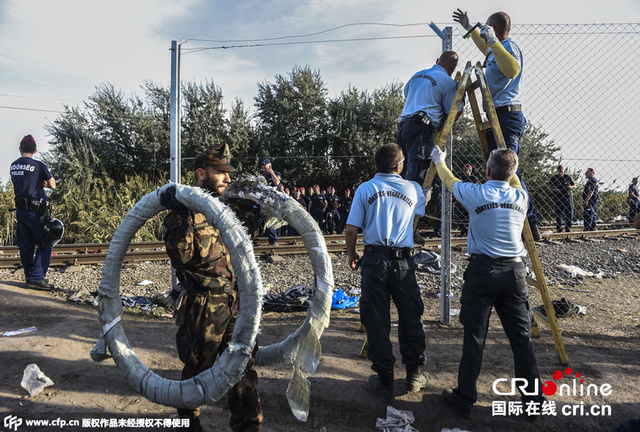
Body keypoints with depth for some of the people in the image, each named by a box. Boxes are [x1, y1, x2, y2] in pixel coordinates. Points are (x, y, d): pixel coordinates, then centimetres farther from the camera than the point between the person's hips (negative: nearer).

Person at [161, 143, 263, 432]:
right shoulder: (183, 213, -9)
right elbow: (180, 256, -22)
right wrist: (181, 216, -32)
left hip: (235, 303, 6)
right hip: (204, 307, -5)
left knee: (244, 365, 9)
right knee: (198, 368, 14)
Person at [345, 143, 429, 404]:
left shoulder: (365, 189, 2)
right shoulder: (413, 189, 6)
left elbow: (351, 230, -2)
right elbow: (421, 214, 25)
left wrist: (351, 255, 14)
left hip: (374, 260, -1)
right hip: (403, 260, 1)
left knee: (376, 321, 6)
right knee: (411, 317, 16)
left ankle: (384, 382, 14)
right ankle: (414, 375, 27)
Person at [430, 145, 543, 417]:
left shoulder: (477, 194, -7)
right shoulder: (521, 198, 3)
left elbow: (451, 182, 12)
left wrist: (439, 161, 31)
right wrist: (509, 168, 46)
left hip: (482, 270, -3)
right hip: (515, 271, 4)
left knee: (474, 336, 2)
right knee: (521, 336, 10)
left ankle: (465, 397, 11)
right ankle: (533, 399, 20)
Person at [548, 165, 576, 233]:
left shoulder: (568, 177, 8)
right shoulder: (553, 177, 6)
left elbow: (574, 185, 13)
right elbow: (550, 186, 8)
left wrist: (571, 187, -10)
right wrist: (554, 189, -13)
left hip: (567, 196, 1)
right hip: (558, 197, -1)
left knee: (569, 212, -2)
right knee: (558, 213, 1)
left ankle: (568, 228, 7)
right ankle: (559, 228, 8)